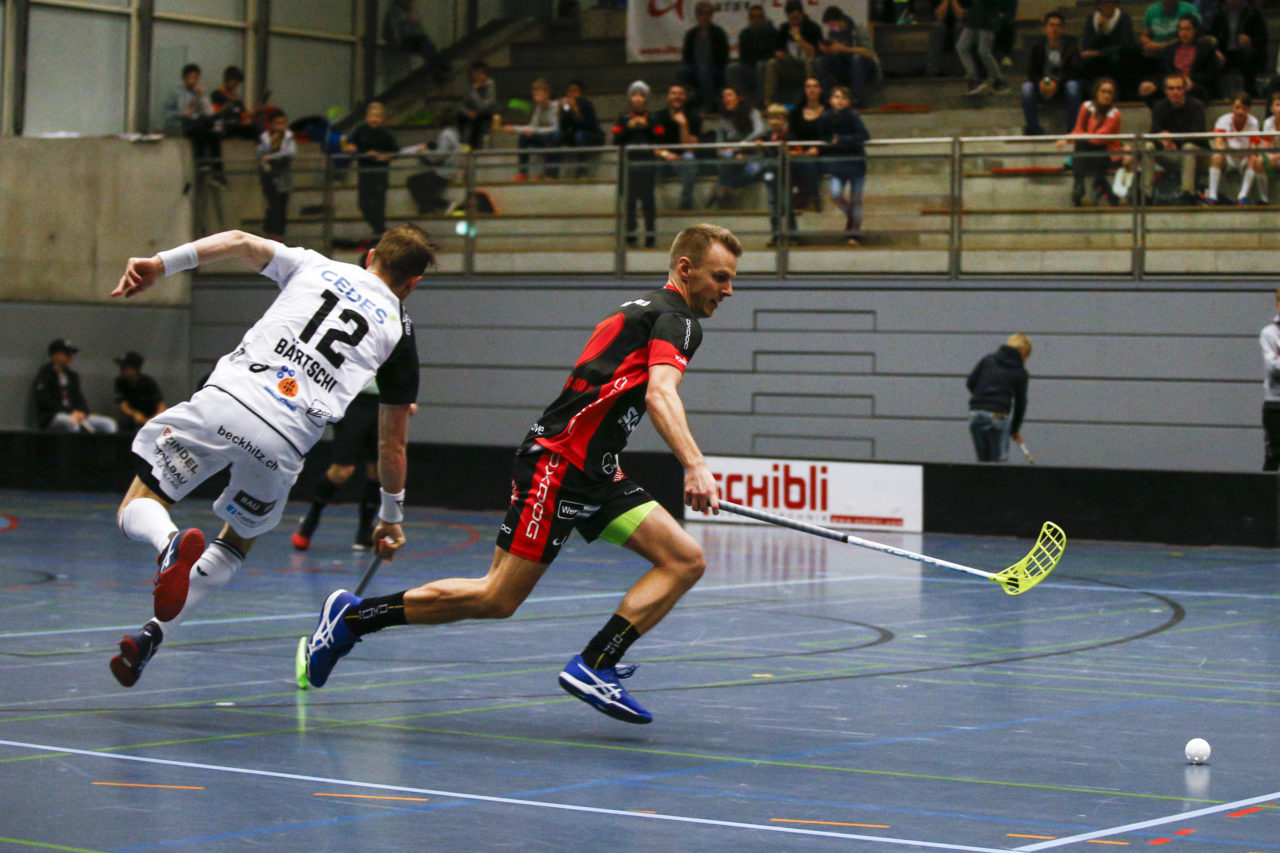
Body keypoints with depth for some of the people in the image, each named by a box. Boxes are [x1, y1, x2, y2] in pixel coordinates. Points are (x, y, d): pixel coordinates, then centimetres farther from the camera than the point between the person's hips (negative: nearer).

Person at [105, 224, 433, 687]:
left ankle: (172, 543, -27)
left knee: (136, 511, 10)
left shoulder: (315, 266, 22)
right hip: (285, 443, 1)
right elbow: (392, 443, 23)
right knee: (235, 545, 26)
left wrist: (162, 263, -2)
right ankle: (152, 635, 6)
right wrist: (391, 516, 34)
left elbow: (240, 241, 6)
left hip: (222, 402, -1)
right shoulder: (399, 332, 19)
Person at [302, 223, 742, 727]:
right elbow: (660, 394, -28)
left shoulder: (645, 310, 21)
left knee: (685, 561, -4)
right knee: (498, 599, -9)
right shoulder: (676, 318, -10)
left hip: (593, 473, 10)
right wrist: (695, 466, -41)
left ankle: (594, 666, -11)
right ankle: (354, 616, 3)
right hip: (556, 464, -10)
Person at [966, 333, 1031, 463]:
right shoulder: (1020, 372, 4)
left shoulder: (988, 359, 11)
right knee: (1000, 461, 0)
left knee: (983, 460, 10)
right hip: (999, 416, -3)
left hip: (976, 413, 3)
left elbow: (970, 382, 6)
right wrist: (1015, 429, 20)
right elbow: (1020, 402, 8)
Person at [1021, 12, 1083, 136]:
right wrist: (1040, 82, -26)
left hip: (1063, 85, -2)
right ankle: (1034, 129, -15)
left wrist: (1057, 82, -29)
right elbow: (1031, 72, -3)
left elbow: (1074, 70, -14)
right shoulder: (1037, 45, -1)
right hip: (1043, 88, 2)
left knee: (1073, 86, -35)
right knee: (1027, 87, -28)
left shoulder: (1071, 43, -7)